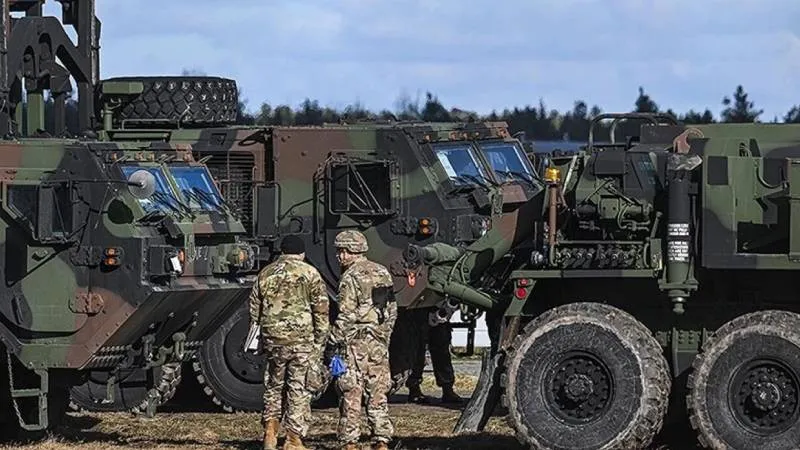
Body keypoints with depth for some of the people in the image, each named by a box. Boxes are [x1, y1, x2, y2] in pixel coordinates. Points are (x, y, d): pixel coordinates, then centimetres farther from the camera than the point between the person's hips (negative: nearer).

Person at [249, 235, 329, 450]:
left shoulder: (266, 274, 9)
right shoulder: (310, 273, -1)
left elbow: (254, 311, 13)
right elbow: (321, 311, -5)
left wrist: (257, 340, 21)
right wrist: (320, 343, -1)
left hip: (273, 339, 3)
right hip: (302, 340, -3)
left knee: (274, 386, 18)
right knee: (299, 389, 4)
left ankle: (270, 428, 5)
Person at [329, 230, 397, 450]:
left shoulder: (351, 277, -11)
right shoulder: (382, 273, 12)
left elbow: (347, 315, -17)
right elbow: (392, 310, 16)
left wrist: (334, 339, -9)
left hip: (356, 341, -7)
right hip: (379, 343, 7)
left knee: (351, 393, -2)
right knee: (378, 393, 9)